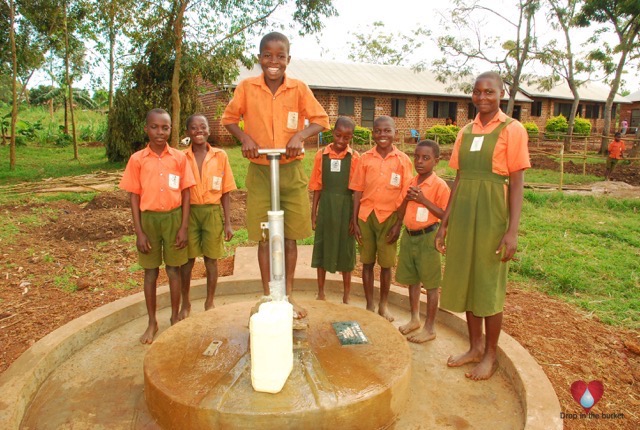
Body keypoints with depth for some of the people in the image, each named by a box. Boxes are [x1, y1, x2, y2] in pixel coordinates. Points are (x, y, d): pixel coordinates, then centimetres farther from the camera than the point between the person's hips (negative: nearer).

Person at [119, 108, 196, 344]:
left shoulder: (179, 157, -1)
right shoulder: (137, 159, -1)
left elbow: (185, 194, 1)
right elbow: (134, 196, 0)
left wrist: (184, 227, -5)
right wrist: (139, 232, -5)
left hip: (173, 217, 0)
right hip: (149, 218, 0)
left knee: (174, 270, 8)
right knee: (150, 272, 10)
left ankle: (175, 318, 25)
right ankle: (152, 322, 25)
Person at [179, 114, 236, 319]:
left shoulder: (220, 156, -1)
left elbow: (225, 192, 1)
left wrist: (228, 222, -1)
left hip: (213, 212, 0)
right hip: (189, 212, 0)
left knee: (211, 259, 9)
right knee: (187, 260, 8)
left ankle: (209, 302, 27)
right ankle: (185, 303, 28)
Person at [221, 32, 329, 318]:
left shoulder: (299, 88, -3)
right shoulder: (246, 87, -2)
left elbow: (321, 120, 2)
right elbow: (229, 118, 8)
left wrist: (300, 135, -17)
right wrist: (244, 137, -11)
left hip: (292, 171, 0)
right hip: (259, 171, 0)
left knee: (290, 236, 7)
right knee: (264, 237, 6)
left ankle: (288, 296, 24)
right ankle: (268, 296, 21)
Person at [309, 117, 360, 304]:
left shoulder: (355, 157, -5)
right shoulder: (321, 155, 0)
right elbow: (317, 187, 3)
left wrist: (355, 216, -7)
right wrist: (313, 212, 2)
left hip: (346, 207, -1)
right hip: (326, 206, 2)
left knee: (345, 249, 9)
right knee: (322, 247, 10)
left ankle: (346, 295, 25)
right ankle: (320, 292, 26)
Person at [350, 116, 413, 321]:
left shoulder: (403, 160, -1)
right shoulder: (365, 158, 1)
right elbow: (357, 191, 2)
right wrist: (354, 222, -1)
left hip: (389, 217, -1)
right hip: (366, 215, 1)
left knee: (386, 263, 8)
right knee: (367, 262, 9)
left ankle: (383, 305, 26)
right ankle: (369, 305, 23)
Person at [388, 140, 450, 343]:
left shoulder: (439, 185, -13)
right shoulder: (410, 183, 8)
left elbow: (445, 215, -17)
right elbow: (400, 212, 16)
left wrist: (423, 199, -21)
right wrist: (406, 198, -3)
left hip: (427, 237, -7)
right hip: (409, 236, 7)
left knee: (430, 284, 4)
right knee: (411, 280, 17)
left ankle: (430, 328, 16)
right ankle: (414, 319, 34)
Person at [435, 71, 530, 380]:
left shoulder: (512, 130, -4)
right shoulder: (466, 132, 11)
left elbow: (516, 184, -8)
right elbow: (458, 179, 12)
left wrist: (513, 231, -14)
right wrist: (444, 222, 10)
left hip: (491, 215, -5)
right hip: (462, 215, 6)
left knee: (489, 286, 4)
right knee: (466, 281, 12)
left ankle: (489, 355, 22)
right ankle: (475, 347, 30)